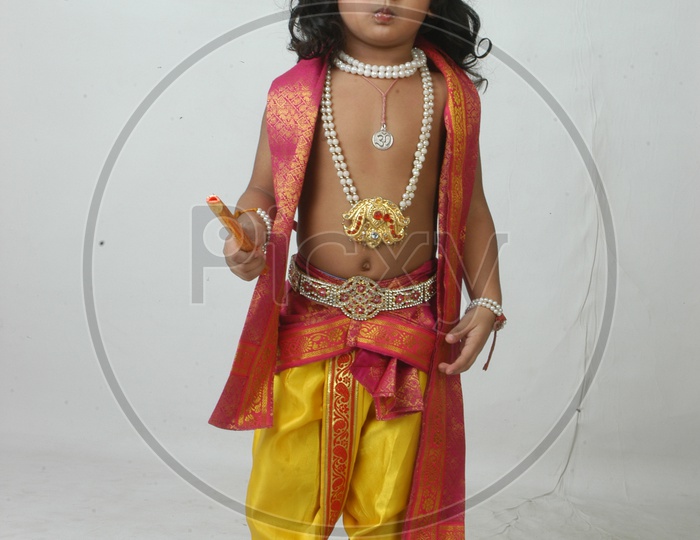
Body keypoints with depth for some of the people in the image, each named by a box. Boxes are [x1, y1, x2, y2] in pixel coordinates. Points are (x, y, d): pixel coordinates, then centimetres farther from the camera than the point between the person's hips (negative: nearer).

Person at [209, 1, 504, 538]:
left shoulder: (451, 93, 3)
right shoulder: (296, 91, -1)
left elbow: (470, 207, 8)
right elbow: (263, 191, 6)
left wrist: (487, 302, 2)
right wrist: (249, 227, -15)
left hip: (410, 332, 1)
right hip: (309, 323, 0)